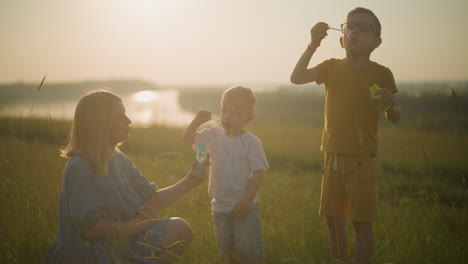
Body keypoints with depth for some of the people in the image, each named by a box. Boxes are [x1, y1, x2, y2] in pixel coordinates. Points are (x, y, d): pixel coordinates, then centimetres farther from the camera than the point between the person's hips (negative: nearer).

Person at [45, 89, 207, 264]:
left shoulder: (120, 160, 7)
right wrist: (138, 223, -13)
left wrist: (187, 183, -7)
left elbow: (152, 202, 7)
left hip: (122, 244, 8)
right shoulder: (80, 168, -19)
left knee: (179, 229, -1)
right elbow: (91, 228, -24)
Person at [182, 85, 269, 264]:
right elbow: (188, 138, 7)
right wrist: (197, 121, -11)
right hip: (220, 207, 5)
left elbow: (258, 174, -13)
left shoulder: (251, 142, -12)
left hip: (244, 207, -5)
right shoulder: (214, 135, 2)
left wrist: (246, 201, -17)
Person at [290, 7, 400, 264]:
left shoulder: (381, 74, -4)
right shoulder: (333, 67, 2)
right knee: (333, 219, 12)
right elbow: (296, 77, -11)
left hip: (363, 159, -3)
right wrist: (313, 45, -21)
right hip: (333, 156, 3)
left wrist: (391, 104, -22)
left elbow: (394, 118, 1)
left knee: (362, 222, -3)